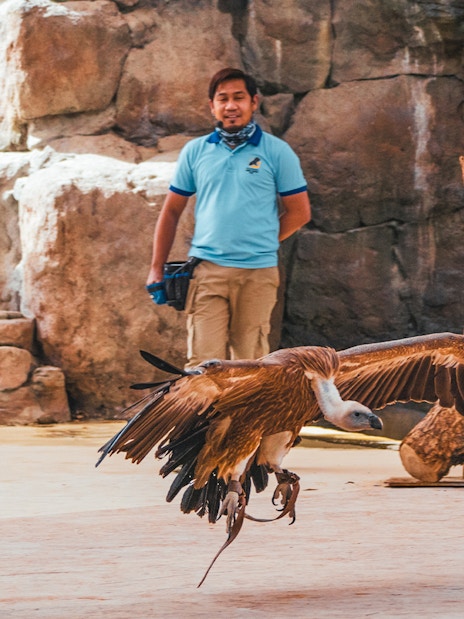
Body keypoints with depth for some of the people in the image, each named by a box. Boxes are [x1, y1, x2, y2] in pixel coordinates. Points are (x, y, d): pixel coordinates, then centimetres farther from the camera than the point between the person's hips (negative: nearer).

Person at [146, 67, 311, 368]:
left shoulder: (277, 152, 5)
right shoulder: (195, 151, 11)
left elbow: (300, 212, 8)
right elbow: (172, 211, 15)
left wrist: (261, 240, 5)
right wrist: (157, 269, 11)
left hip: (258, 273, -1)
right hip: (206, 271, 1)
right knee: (204, 363, -8)